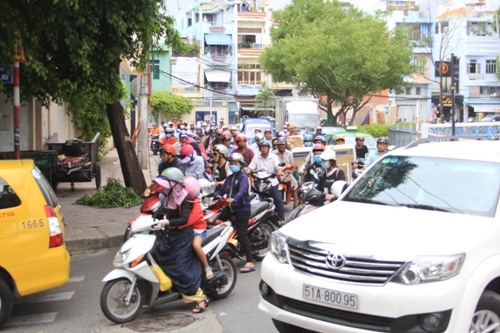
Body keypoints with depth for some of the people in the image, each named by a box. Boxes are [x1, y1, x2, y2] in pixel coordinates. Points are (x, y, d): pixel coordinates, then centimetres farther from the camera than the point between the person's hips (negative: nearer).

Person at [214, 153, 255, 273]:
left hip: (242, 208, -8)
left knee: (242, 235, -13)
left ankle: (250, 263, -12)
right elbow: (222, 190, 15)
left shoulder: (243, 177, -7)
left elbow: (242, 190, -25)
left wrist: (234, 199, -43)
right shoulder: (229, 178, 18)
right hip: (230, 208, 8)